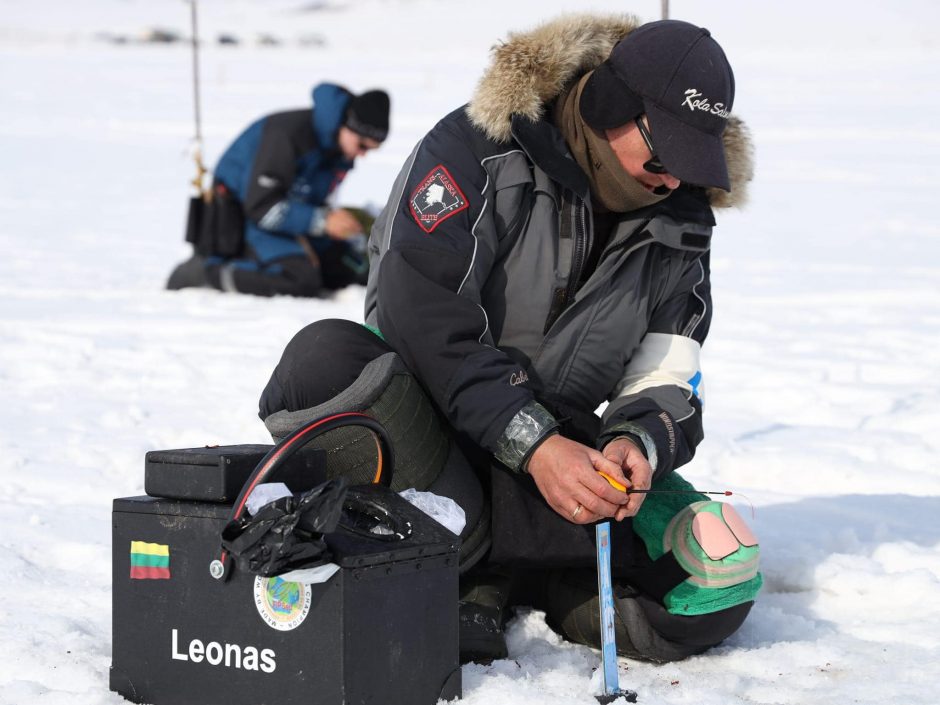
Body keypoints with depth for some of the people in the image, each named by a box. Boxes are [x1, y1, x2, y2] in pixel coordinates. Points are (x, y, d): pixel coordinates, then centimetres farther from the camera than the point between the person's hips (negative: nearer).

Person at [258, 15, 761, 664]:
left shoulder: (678, 224, 2)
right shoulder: (477, 152, -14)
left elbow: (666, 382, 1)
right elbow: (426, 321, -24)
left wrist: (638, 443, -24)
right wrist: (533, 446, -31)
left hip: (558, 440, 4)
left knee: (723, 575, -20)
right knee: (324, 357, -38)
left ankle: (490, 579, -15)